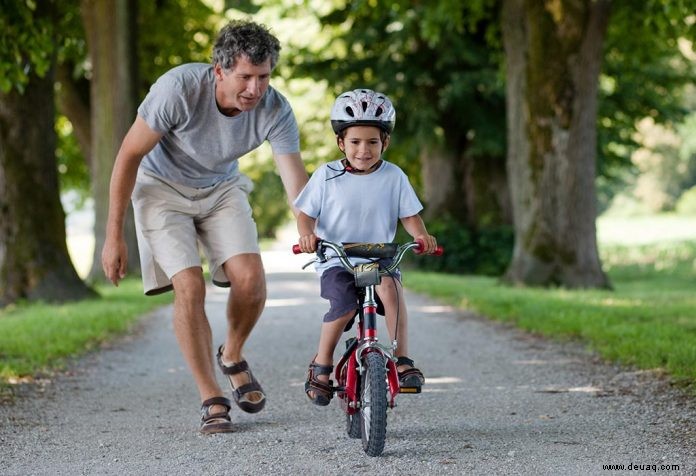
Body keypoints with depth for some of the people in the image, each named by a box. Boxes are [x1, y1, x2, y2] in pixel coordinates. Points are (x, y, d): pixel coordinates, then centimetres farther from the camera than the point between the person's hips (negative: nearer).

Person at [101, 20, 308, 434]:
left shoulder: (276, 111, -24)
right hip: (163, 186, -3)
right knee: (189, 287, -19)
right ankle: (212, 401, -8)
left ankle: (232, 356, 14)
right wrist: (114, 237, -18)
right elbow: (130, 155, -21)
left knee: (250, 278, -17)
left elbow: (297, 185, -22)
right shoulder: (179, 88, -32)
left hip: (221, 189, 3)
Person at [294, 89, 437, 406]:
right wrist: (307, 235, -20)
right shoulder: (327, 176, 0)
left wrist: (421, 235, -15)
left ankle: (402, 360, -26)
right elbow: (306, 214, 2)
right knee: (344, 305, -28)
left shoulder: (393, 177, 3)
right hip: (335, 260, -1)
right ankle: (321, 366, -6)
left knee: (390, 286, -33)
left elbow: (409, 215, 6)